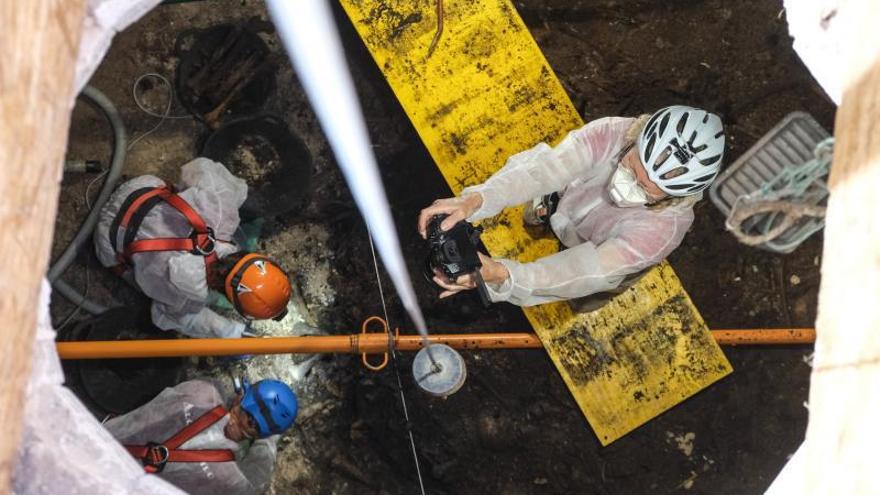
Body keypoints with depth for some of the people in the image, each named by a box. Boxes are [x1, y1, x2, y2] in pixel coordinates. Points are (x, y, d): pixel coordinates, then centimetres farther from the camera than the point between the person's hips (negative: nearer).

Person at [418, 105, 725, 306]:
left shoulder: (666, 226, -39)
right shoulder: (613, 133, -35)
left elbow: (587, 271, -47)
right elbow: (545, 168, -45)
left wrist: (499, 274, -62)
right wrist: (475, 200, -64)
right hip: (554, 205, 3)